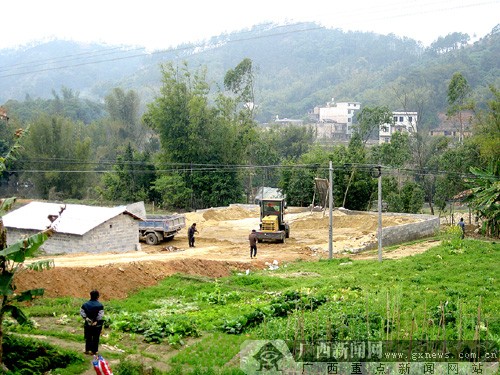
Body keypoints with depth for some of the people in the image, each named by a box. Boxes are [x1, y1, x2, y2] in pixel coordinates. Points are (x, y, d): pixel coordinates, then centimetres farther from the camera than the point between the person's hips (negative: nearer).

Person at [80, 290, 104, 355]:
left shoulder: (85, 304, 0)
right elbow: (101, 315, -18)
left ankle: (87, 350, 22)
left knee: (88, 337, 16)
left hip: (88, 324, 3)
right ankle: (94, 351, 13)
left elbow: (82, 312, -6)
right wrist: (96, 321, -12)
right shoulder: (100, 305, -12)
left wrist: (86, 318, -8)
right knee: (95, 338, 8)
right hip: (97, 325, -3)